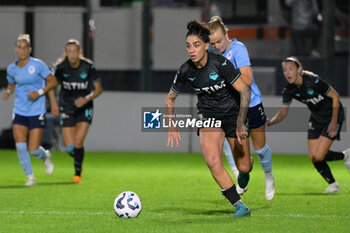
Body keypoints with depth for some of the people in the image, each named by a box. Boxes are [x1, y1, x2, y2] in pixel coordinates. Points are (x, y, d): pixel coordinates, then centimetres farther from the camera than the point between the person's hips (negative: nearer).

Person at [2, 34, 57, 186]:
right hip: (19, 112, 3)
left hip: (37, 112, -3)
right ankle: (30, 176, 9)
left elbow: (53, 81, -3)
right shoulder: (12, 69, 4)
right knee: (20, 146, -10)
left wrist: (39, 93, -16)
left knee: (33, 150, -6)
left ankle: (45, 157, 31)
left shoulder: (38, 65, -9)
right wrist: (8, 92, 0)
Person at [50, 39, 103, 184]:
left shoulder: (88, 67, -13)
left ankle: (78, 173, 6)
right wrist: (53, 102, -3)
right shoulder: (61, 67, -11)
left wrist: (87, 99, -22)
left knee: (78, 142, -16)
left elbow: (98, 89, -5)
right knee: (70, 148, -5)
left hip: (84, 108, -1)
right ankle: (78, 160, 32)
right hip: (67, 109, 1)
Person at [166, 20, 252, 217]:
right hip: (208, 115, 2)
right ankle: (239, 206, -10)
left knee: (243, 167, 4)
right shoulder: (186, 71, -11)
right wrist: (171, 126, 0)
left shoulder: (220, 64, -23)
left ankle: (246, 171, 46)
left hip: (233, 112, -2)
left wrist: (240, 124, -26)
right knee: (213, 162, -21)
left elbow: (245, 91, -21)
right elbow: (171, 98, 7)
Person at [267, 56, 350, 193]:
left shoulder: (313, 81, -28)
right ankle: (333, 185, 18)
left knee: (318, 156, -16)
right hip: (316, 119, 6)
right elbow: (283, 112, -3)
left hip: (332, 116, -6)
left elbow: (335, 96, -18)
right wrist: (270, 122, -23)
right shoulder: (289, 90, -11)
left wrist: (334, 122, -19)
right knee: (313, 157, -2)